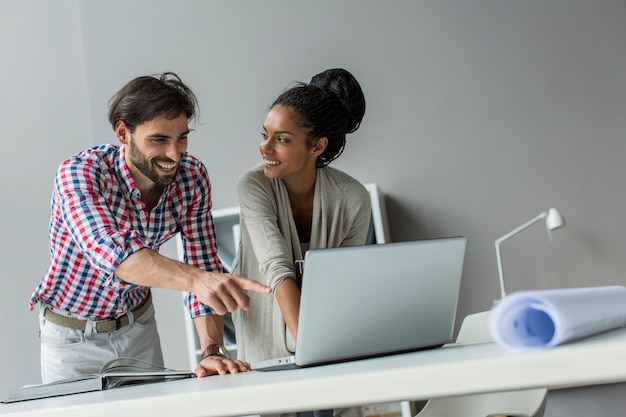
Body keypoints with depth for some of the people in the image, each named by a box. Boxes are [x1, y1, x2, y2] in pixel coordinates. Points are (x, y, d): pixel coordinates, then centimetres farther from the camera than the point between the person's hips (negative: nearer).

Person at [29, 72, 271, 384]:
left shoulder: (192, 177, -15)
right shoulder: (79, 173, -28)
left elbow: (204, 265, -14)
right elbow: (111, 252, -45)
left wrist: (212, 352, -29)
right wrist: (195, 278, -60)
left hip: (139, 324, 4)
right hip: (74, 336, -4)